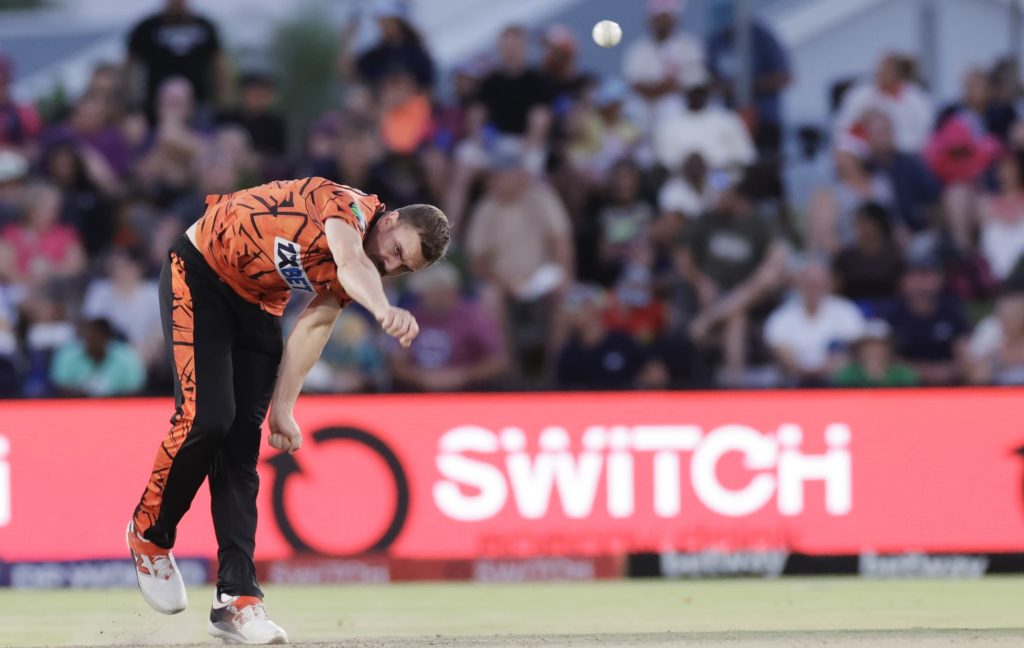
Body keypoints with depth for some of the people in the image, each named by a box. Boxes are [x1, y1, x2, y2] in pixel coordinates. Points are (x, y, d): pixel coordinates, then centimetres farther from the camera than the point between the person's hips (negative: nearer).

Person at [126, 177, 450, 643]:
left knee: (241, 446, -2)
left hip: (258, 304, 7)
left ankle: (236, 599, -6)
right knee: (207, 418, -19)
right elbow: (350, 262, -49)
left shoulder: (362, 273, -3)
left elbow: (314, 325, 1)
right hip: (199, 275, -7)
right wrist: (383, 310, -69)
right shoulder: (350, 207, -28)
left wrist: (282, 408, -4)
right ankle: (149, 533, 8)